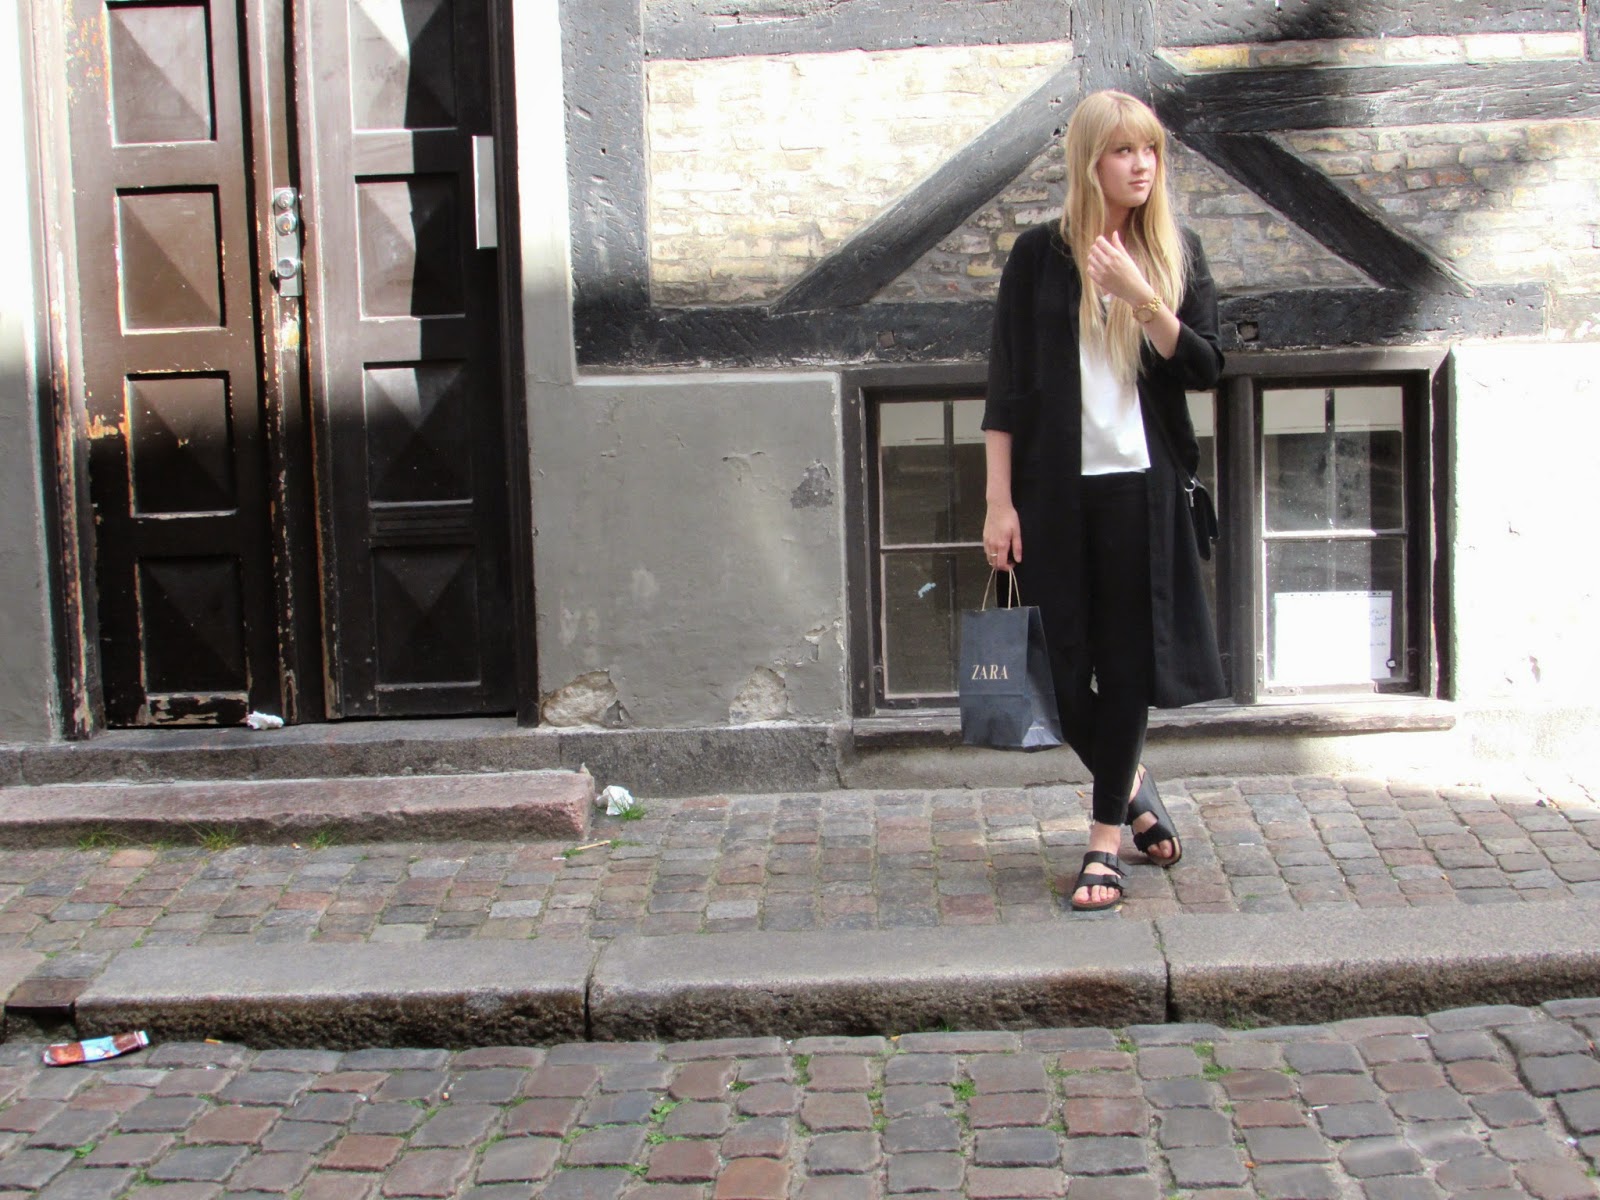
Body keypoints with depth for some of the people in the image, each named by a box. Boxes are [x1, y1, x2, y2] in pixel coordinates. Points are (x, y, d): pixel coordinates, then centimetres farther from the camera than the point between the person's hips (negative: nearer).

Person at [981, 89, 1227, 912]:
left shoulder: (1176, 252, 7)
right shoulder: (1041, 255, 1)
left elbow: (1205, 367, -2)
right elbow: (1005, 388, 0)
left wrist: (1142, 298, -17)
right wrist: (999, 501, -6)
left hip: (1142, 485, 1)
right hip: (1054, 489, -1)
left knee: (1127, 660, 1)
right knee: (1057, 667, 2)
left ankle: (1106, 840, 12)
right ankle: (1132, 786, 30)